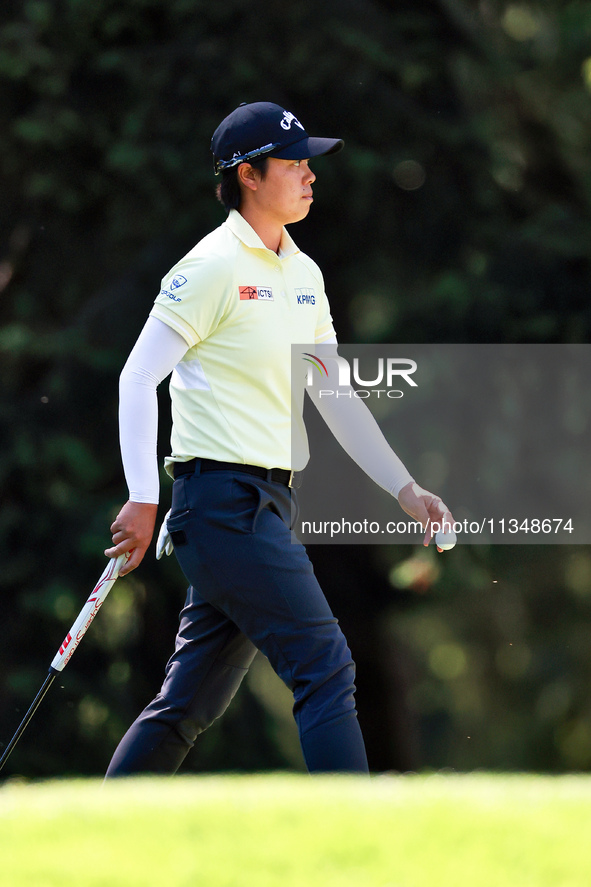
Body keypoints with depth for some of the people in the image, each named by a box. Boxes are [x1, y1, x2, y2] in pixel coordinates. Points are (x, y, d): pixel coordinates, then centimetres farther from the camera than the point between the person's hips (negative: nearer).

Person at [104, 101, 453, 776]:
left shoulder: (303, 274, 17)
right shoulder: (213, 267, -8)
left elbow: (334, 396, 22)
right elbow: (138, 378, -9)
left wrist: (404, 489, 17)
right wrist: (143, 499, -15)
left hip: (268, 504, 8)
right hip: (224, 498, -8)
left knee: (189, 704, 9)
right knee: (326, 669, -13)